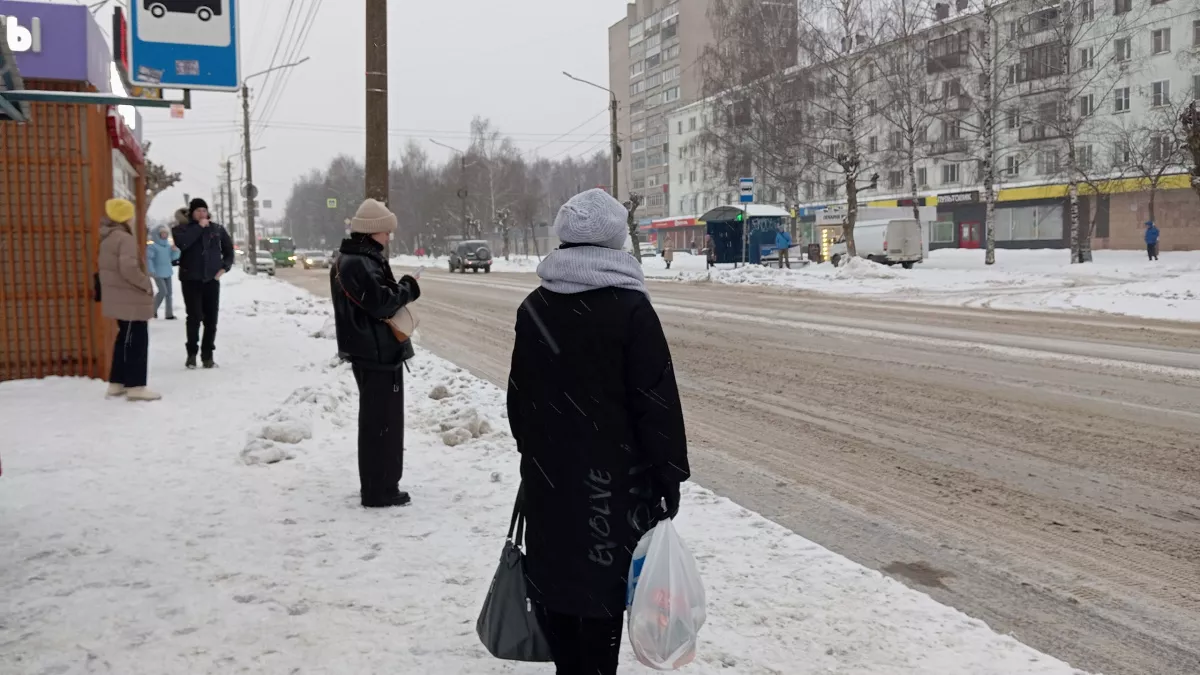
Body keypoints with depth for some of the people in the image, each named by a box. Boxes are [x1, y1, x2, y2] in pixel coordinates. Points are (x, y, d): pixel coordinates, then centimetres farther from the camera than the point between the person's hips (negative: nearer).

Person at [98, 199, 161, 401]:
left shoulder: (108, 238, 13)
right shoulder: (125, 238, -18)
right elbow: (128, 268, -27)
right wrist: (146, 284, -14)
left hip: (120, 298, 10)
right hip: (130, 299, -10)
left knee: (125, 338, 17)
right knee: (136, 340, -5)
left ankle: (117, 382, 22)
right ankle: (136, 386, -3)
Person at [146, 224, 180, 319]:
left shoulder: (169, 245, 7)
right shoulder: (153, 246, -10)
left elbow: (173, 257, 12)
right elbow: (148, 258, -15)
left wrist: (176, 250, -8)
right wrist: (151, 271, -20)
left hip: (168, 272, 6)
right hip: (158, 273, -6)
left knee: (169, 293, 5)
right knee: (163, 292, -13)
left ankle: (169, 314, 10)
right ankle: (153, 309, 8)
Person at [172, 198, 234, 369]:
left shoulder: (217, 229, 7)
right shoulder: (182, 229, 0)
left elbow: (229, 250, 16)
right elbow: (182, 243, -22)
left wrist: (225, 267, 1)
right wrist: (199, 227, -17)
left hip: (211, 280, 3)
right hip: (191, 280, -2)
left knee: (211, 320, 2)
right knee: (194, 317, -8)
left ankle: (207, 356, 11)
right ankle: (191, 354, 7)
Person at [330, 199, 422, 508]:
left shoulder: (357, 259, 15)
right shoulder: (359, 264, -19)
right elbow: (380, 303, -25)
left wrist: (400, 289, 3)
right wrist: (407, 289, -9)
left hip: (371, 351, 11)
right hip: (377, 353, -11)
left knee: (377, 420, 18)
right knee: (381, 421, -5)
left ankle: (376, 484, 28)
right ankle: (379, 491, 1)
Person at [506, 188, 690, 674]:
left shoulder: (534, 307, 5)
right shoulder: (630, 307, -13)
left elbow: (518, 393, 12)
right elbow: (657, 400, -13)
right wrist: (669, 473, -5)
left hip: (547, 471, 6)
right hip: (613, 472, -5)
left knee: (554, 571, 16)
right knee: (602, 580, 2)